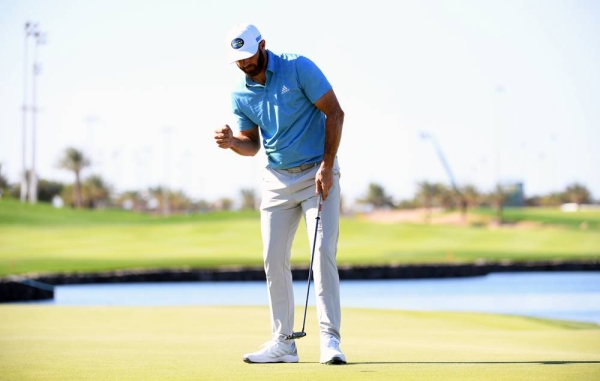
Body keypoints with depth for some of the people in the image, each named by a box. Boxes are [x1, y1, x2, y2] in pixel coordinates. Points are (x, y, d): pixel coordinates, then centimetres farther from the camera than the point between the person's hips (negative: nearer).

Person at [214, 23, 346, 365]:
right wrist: (232, 142, -14)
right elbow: (253, 144, 10)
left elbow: (335, 112, -10)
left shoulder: (299, 68, -13)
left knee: (323, 250, -14)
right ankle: (283, 342, 8)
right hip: (278, 179, 5)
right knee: (274, 258, 1)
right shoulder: (240, 95, 2)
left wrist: (327, 165, -15)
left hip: (317, 173, -5)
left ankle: (330, 339, -15)